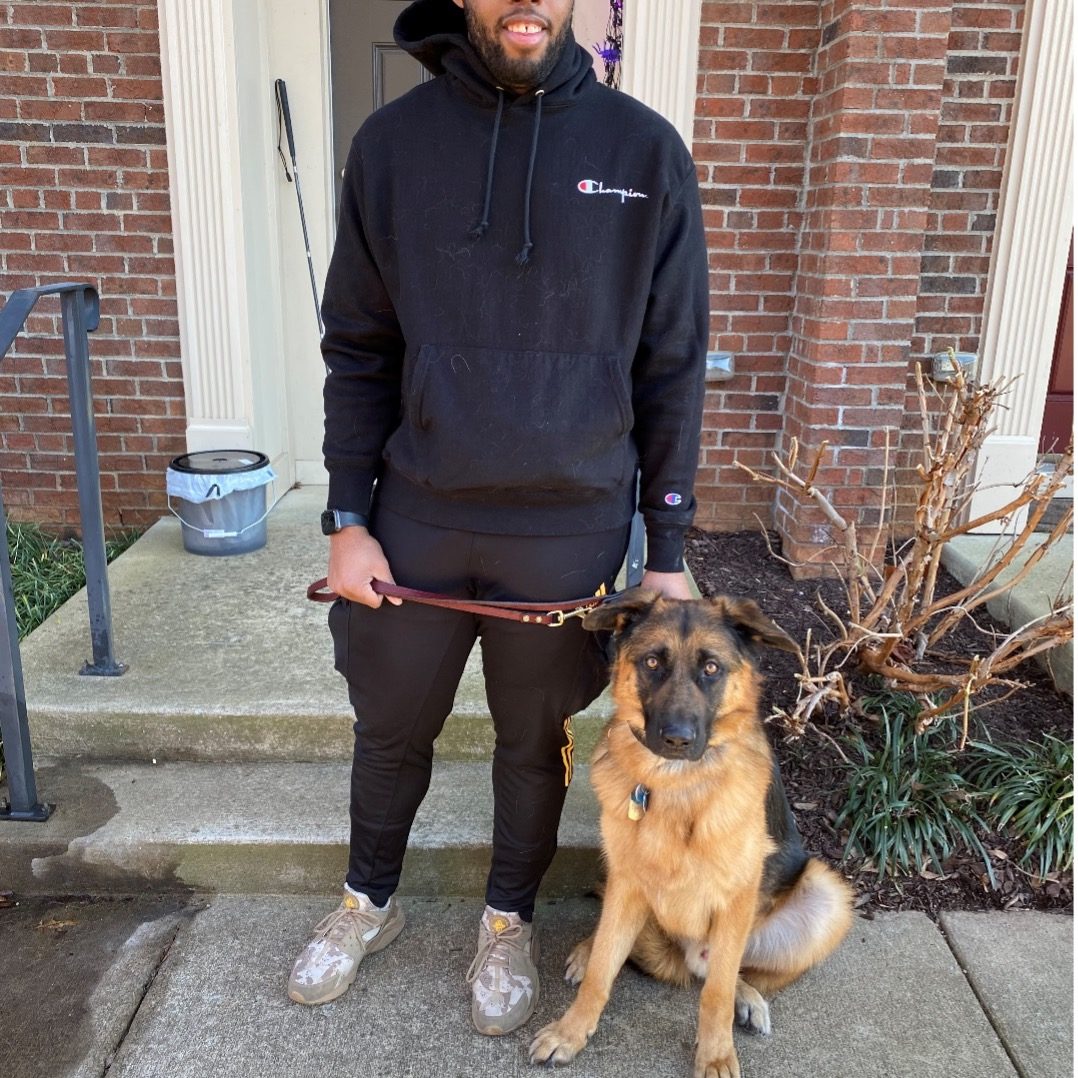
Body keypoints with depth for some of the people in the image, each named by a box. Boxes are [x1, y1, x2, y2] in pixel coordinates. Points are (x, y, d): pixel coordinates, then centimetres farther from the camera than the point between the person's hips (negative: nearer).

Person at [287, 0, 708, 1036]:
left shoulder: (646, 151, -4)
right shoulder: (392, 141, 0)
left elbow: (671, 370, -1)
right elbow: (358, 349, 3)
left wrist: (667, 551, -1)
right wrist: (347, 520, -1)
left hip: (572, 525, -1)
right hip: (417, 518, 2)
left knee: (534, 741, 16)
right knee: (391, 727, 18)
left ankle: (508, 921, 43)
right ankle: (369, 900, 47)